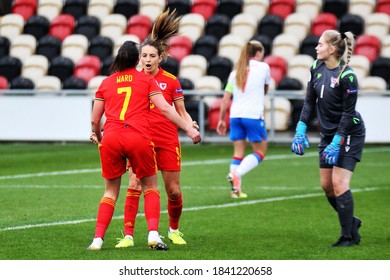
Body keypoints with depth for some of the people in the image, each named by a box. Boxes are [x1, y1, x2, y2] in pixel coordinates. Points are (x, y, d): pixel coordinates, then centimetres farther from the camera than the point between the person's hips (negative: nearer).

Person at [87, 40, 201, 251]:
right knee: (150, 187, 14)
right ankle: (153, 234, -3)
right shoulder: (146, 80, 10)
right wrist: (188, 129, 4)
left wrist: (99, 138, 36)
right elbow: (164, 108, 0)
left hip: (111, 139, 2)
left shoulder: (105, 83, 16)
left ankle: (97, 239, 4)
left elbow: (95, 120, 16)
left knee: (111, 191, 15)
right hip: (139, 138, -2)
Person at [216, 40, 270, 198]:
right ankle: (236, 174, -17)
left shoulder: (235, 72, 13)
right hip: (253, 114, -5)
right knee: (260, 152, 4)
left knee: (238, 152, 9)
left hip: (235, 115, 5)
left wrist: (221, 120, 14)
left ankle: (236, 189, 1)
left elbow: (226, 99, 9)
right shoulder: (263, 67, 2)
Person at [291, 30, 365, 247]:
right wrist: (301, 129, -3)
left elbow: (348, 113, -19)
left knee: (339, 183, -13)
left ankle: (349, 236, -4)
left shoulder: (347, 76, -22)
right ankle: (351, 222, 27)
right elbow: (310, 100, 6)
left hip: (349, 133, -7)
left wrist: (336, 143, -22)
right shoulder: (317, 67, -1)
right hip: (327, 132, 7)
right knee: (326, 185, 7)